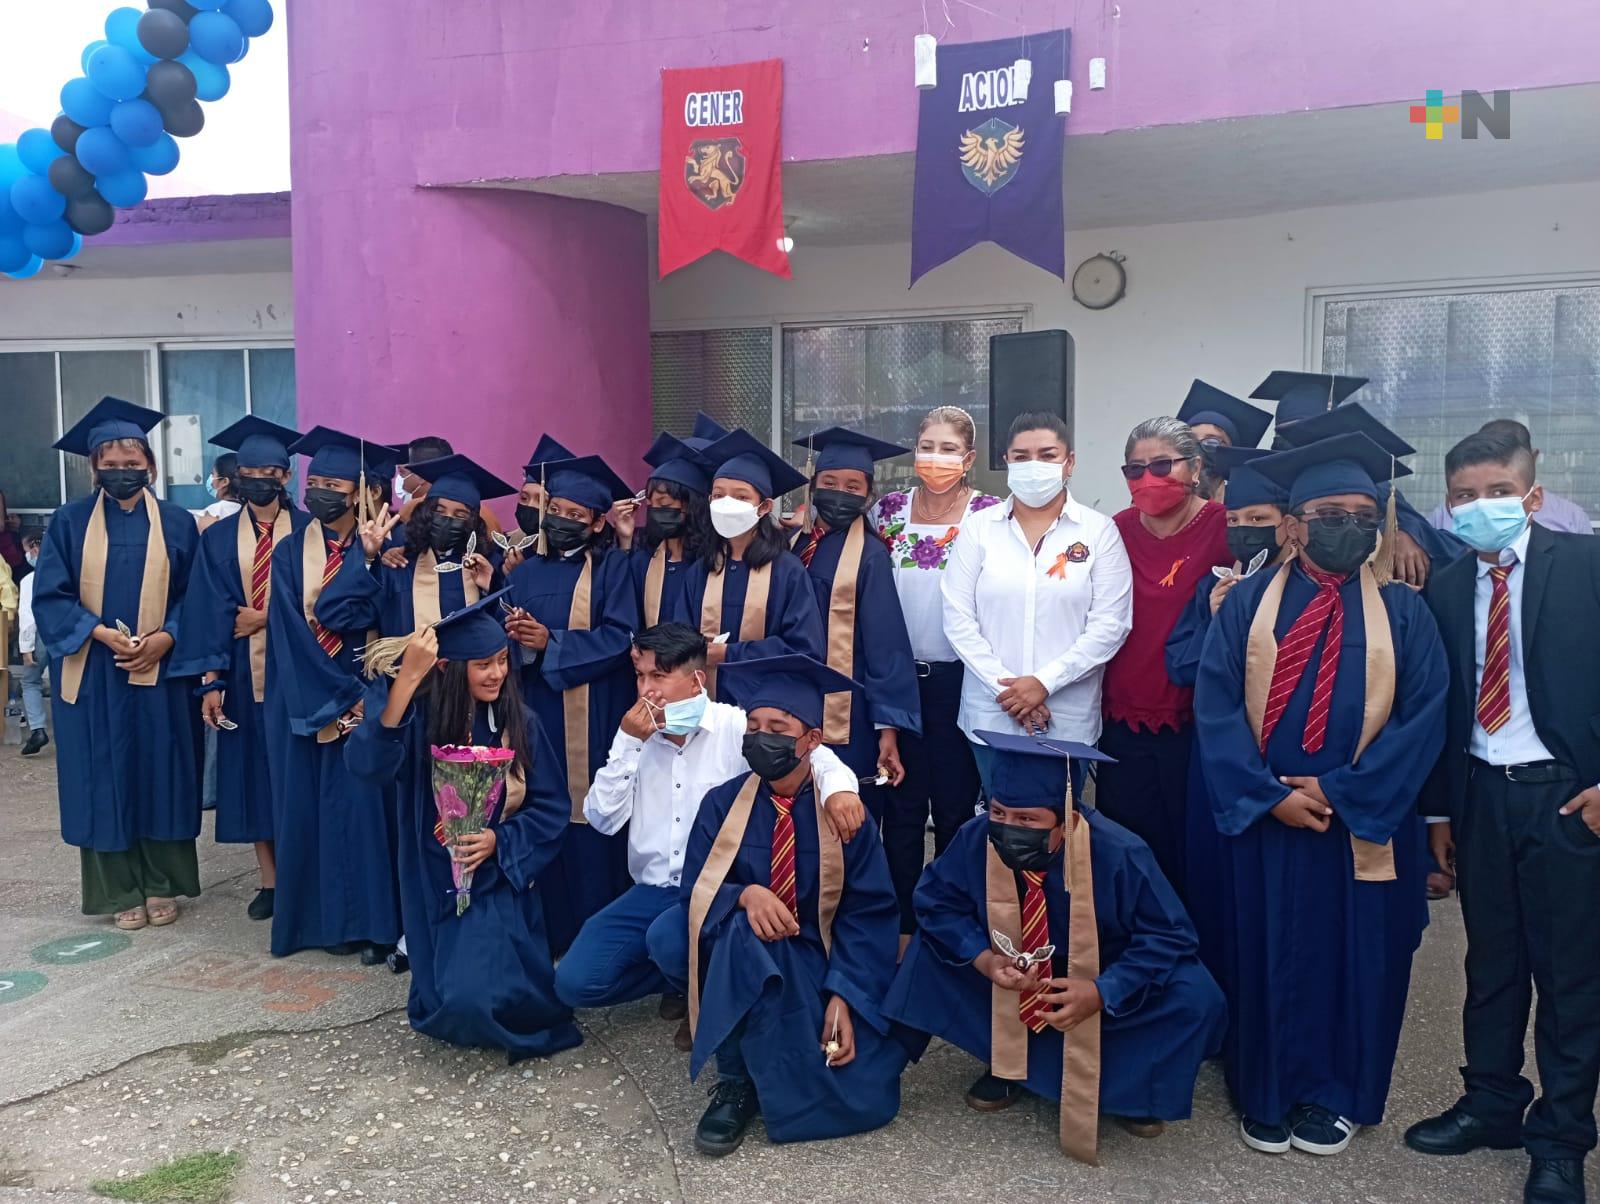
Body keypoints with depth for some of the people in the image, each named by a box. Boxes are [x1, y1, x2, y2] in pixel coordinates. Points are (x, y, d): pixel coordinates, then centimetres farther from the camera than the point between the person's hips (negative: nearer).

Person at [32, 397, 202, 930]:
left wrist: (165, 637, -13)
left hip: (159, 673, 1)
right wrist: (98, 632, -16)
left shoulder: (177, 523, 4)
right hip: (92, 675, 0)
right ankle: (121, 890, 15)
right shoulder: (69, 522, 2)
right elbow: (49, 595, -2)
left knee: (161, 776, 6)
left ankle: (162, 884, 18)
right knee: (104, 780, 4)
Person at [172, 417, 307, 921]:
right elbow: (210, 611, -1)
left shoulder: (309, 531, 1)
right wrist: (211, 680, -8)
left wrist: (267, 618, -11)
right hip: (243, 671, 2)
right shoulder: (218, 537, 5)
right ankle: (270, 880, 16)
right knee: (254, 770, 6)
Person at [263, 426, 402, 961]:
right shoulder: (290, 552, 4)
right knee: (307, 806, 5)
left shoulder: (377, 548, 0)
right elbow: (291, 631, -5)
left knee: (362, 802, -4)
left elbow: (339, 615, -11)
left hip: (362, 692, -2)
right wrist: (339, 696, -13)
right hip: (304, 700, 2)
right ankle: (319, 917, 16)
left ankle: (370, 921, 5)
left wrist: (365, 557, -20)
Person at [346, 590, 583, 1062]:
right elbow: (367, 764, -31)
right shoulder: (421, 718, -11)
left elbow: (552, 808, -1)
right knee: (457, 1003, -9)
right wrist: (406, 679, -37)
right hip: (437, 885, 0)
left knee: (484, 999, -19)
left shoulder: (520, 724, -4)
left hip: (500, 881, 0)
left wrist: (500, 840, -18)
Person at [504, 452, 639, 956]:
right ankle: (544, 931, 13)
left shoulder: (612, 568, 3)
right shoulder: (526, 573, 16)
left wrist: (550, 643, -14)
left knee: (589, 824, -3)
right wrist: (514, 637, -13)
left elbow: (619, 636, -9)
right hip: (535, 713, 4)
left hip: (593, 722, -4)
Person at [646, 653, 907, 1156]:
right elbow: (695, 889, -7)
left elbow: (868, 912, -7)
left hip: (823, 960, 0)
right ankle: (736, 1080, -18)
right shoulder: (722, 804, -3)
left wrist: (843, 996, -20)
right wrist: (744, 896, -30)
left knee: (861, 1098, -21)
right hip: (738, 957, 0)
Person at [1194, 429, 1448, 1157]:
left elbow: (1424, 717, -6)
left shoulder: (1403, 614, 2)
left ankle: (1335, 1098, 30)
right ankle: (1269, 1095, 27)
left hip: (1365, 825, 1)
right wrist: (1269, 795, -15)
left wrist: (1341, 791, -14)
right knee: (1268, 953, 9)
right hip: (1264, 819, 0)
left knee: (1354, 959, 11)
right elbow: (1215, 706, -6)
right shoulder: (1246, 604, 0)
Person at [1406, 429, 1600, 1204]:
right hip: (1481, 797, 4)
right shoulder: (1446, 588, 6)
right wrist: (1439, 808, 9)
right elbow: (1439, 702, 8)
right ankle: (1491, 1104, 31)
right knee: (1491, 961, 15)